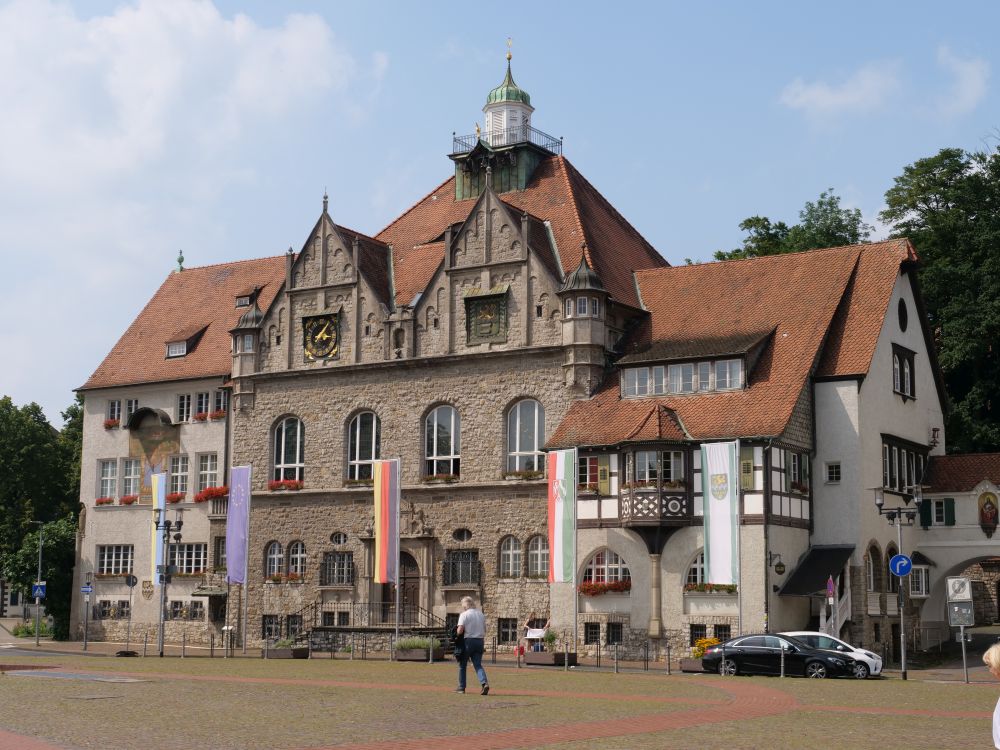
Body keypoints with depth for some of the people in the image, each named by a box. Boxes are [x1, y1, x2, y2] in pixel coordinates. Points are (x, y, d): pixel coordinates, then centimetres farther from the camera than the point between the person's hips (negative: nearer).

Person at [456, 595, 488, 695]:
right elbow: (484, 630, 13)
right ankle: (485, 683, -19)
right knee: (478, 665, 3)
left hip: (468, 640, -5)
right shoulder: (481, 614, 11)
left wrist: (458, 634, 4)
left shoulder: (464, 615, -9)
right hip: (480, 641, 5)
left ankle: (461, 687, 17)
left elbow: (460, 631, -16)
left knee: (462, 665, 11)